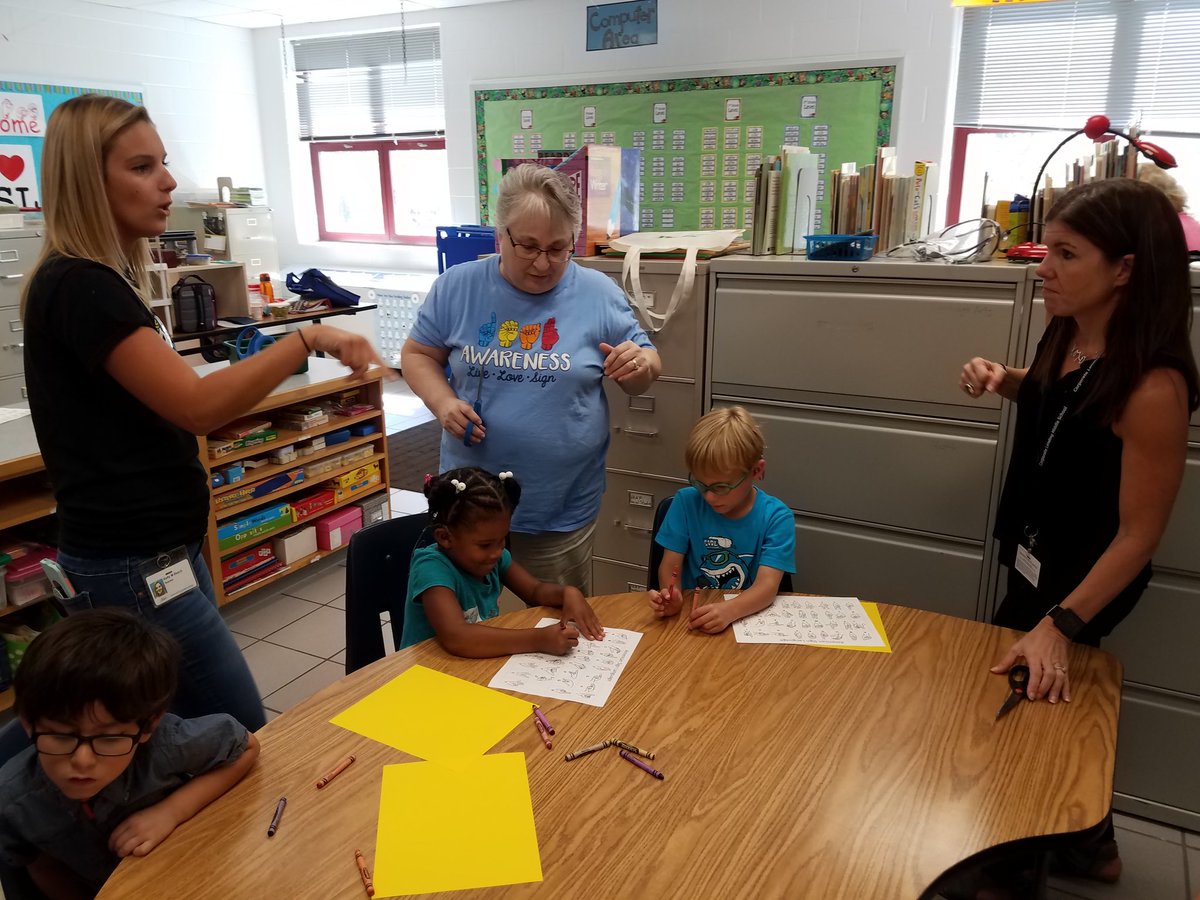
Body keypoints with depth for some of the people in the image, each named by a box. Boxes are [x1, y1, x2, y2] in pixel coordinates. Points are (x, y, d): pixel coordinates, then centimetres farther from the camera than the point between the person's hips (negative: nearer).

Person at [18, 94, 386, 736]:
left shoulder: (100, 279, 13)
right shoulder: (79, 286, -19)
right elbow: (196, 403, -27)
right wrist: (307, 339, -24)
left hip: (155, 554, 10)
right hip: (133, 570, -10)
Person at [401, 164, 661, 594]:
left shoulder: (599, 295, -6)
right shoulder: (456, 287, -4)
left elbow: (644, 368, 3)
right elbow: (418, 354, 6)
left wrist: (640, 364, -21)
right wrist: (443, 402, -13)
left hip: (563, 508, -1)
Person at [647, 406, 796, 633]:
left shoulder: (776, 517, -9)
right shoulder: (686, 502, -2)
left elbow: (767, 585, -17)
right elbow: (670, 563, -1)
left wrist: (729, 611, -37)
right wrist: (671, 597, -23)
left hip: (748, 618, -1)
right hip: (690, 618, 2)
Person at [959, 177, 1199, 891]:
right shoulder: (1068, 334, -8)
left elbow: (1139, 534, -25)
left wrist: (1059, 624, -27)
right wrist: (1005, 380, -5)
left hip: (1087, 577, -8)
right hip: (1036, 556, 8)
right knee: (1021, 688, 22)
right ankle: (1086, 842, 45)